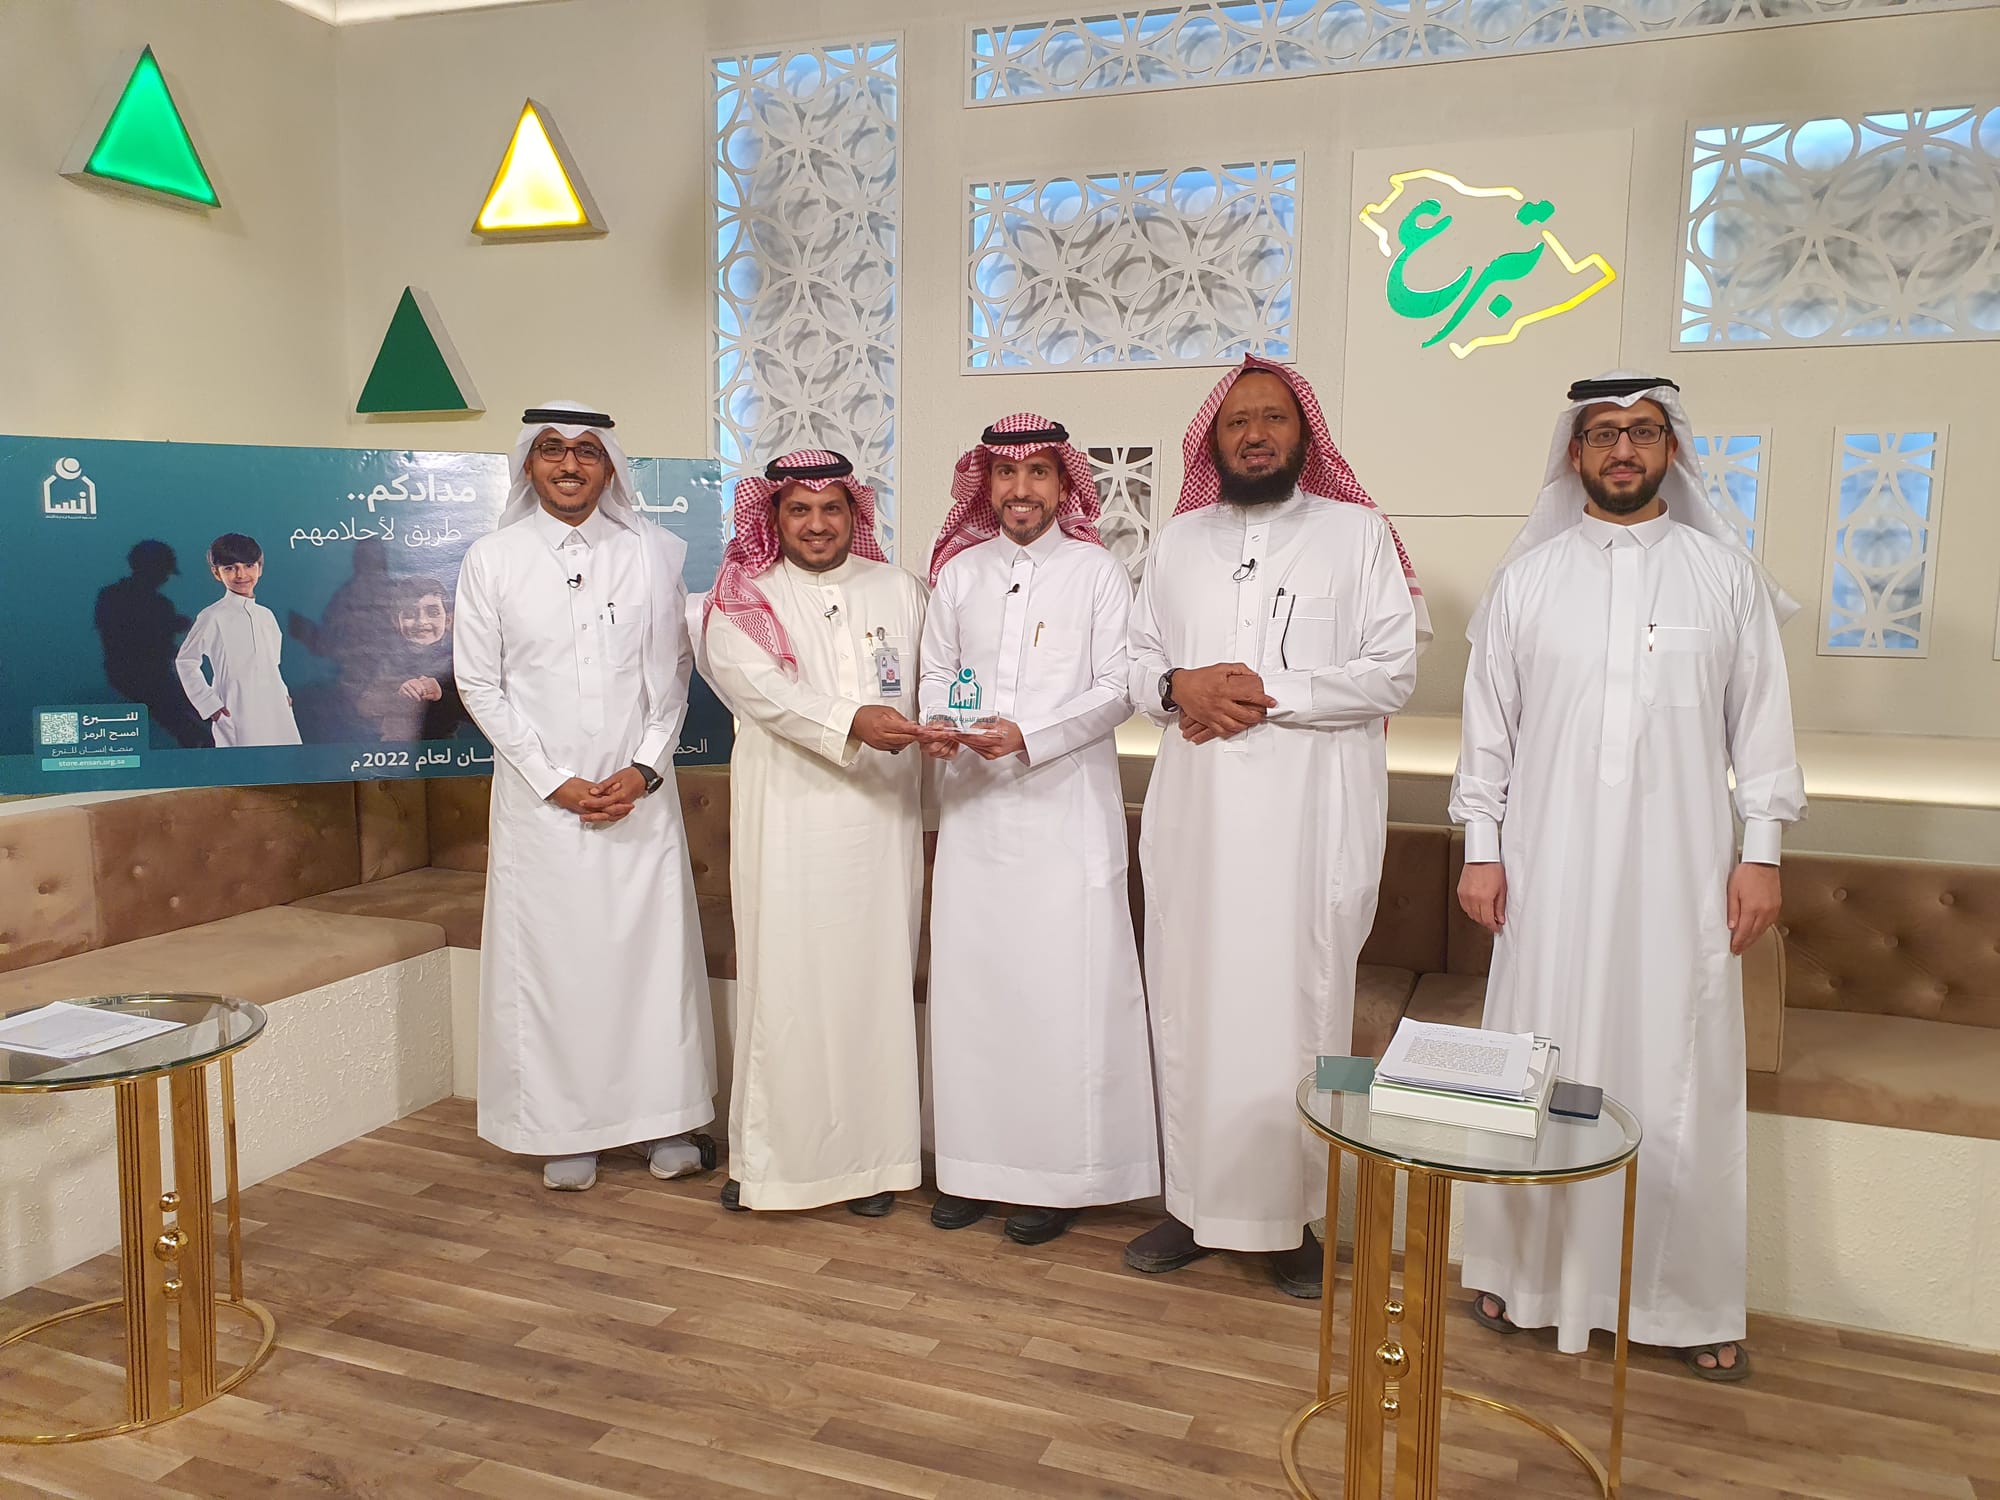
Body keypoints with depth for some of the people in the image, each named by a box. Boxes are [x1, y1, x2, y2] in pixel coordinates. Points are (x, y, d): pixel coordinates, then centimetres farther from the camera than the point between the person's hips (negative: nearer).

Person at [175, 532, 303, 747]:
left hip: (276, 714, 5)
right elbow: (185, 661, 4)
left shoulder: (266, 615, 12)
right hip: (237, 720, -5)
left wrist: (283, 693, 12)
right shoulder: (213, 617, -3)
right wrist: (208, 703, -1)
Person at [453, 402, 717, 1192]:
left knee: (654, 948, 4)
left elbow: (672, 673, 4)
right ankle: (566, 1132, 18)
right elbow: (479, 683, 0)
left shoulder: (653, 552, 2)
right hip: (539, 798, 0)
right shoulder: (492, 559, 1)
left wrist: (645, 769, -8)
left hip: (639, 795, 1)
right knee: (550, 957, 4)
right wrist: (554, 780, -7)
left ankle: (665, 1123, 18)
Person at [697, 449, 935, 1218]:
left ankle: (872, 1154, 14)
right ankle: (768, 1155, 12)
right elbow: (762, 689, -12)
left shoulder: (898, 591, 13)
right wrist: (850, 722, -25)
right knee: (783, 979, 0)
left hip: (881, 817, 2)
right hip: (786, 818, -2)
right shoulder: (742, 600, 5)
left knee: (876, 975, 5)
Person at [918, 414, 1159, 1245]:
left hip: (1066, 805, -3)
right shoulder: (960, 571, 11)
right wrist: (935, 725, -8)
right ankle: (975, 1162, 19)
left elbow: (1117, 689, -5)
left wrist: (1028, 736, -16)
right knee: (967, 979, 6)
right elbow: (935, 673, 14)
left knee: (1064, 985, -2)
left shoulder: (1097, 571, 0)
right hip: (973, 805, 4)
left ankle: (1060, 1174, 11)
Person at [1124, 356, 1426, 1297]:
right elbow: (1138, 655, 15)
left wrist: (1268, 693, -14)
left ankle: (1294, 1218, 13)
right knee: (1188, 1005, 6)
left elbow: (1392, 673, -4)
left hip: (1311, 813, -3)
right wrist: (1179, 686, -7)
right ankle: (1195, 1203, 20)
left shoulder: (1359, 533, 4)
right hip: (1194, 811, 4)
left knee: (1299, 1006, -1)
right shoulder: (1178, 539, 15)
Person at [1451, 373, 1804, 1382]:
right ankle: (1523, 1269, 21)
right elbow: (1488, 722, 6)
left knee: (1681, 1079, 4)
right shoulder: (1525, 578, 6)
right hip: (1549, 868, 0)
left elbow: (1760, 721, 5)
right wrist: (1480, 849, 2)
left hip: (1678, 871, 0)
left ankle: (1691, 1299, 19)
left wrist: (1761, 853, 0)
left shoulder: (1726, 574, 5)